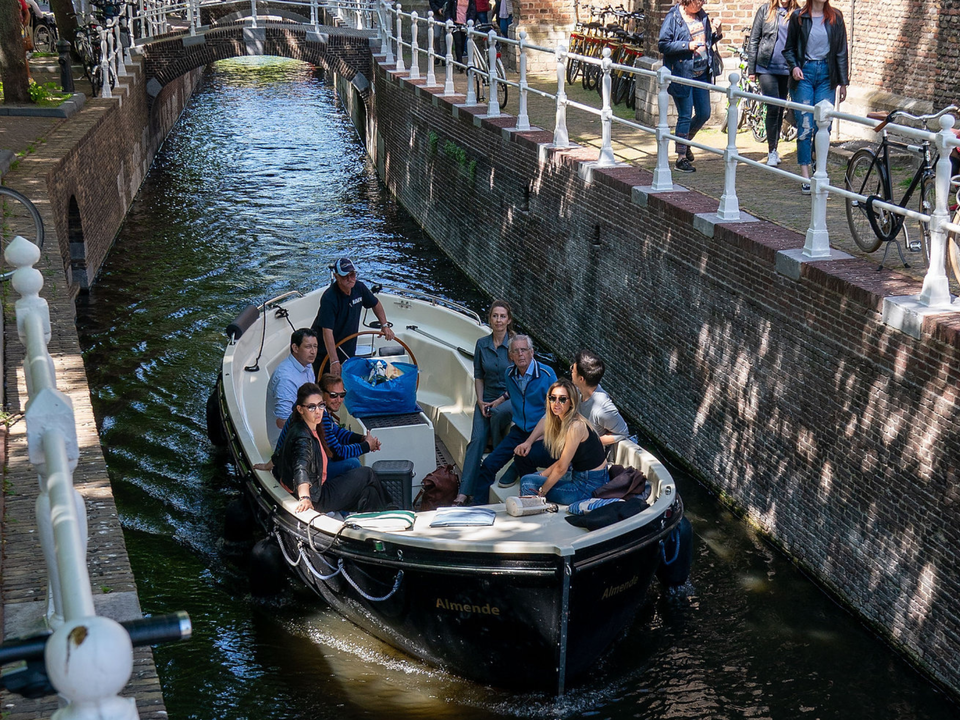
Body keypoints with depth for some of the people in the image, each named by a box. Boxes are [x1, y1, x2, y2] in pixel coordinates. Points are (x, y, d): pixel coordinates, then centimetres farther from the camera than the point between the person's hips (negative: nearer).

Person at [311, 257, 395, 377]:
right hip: (325, 351, -6)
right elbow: (327, 331, -34)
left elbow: (376, 304, 14)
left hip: (348, 348, 6)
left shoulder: (359, 288, -7)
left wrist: (385, 325, 4)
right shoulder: (329, 298, -28)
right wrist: (334, 361, -40)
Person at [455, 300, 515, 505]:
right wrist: (481, 401, -3)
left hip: (511, 398, -3)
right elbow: (478, 375, 11)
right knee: (477, 439, -17)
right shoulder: (482, 344, 3)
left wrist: (499, 401, -13)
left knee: (498, 413, -38)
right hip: (487, 398, 3)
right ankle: (464, 491, -21)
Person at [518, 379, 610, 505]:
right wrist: (542, 475, 7)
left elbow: (561, 468, -20)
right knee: (531, 477, 21)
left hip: (588, 486, -9)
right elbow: (562, 461, 12)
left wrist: (542, 491, -11)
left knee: (527, 482, -7)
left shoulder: (576, 426, -23)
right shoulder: (564, 421, 6)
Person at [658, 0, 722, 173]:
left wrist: (717, 35, 1)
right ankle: (681, 158, 7)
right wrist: (687, 46, -21)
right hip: (682, 73, -7)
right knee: (685, 116, -2)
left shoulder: (702, 15, 10)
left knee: (704, 114, 9)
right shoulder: (673, 17, -9)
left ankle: (685, 141, 34)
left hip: (701, 73, 7)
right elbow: (663, 45, -13)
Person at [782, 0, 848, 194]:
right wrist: (794, 66, -12)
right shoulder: (798, 17, 3)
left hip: (826, 75, 2)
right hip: (804, 73, -2)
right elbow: (788, 49, 7)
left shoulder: (836, 18, 7)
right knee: (805, 126, -6)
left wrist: (843, 82, 6)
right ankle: (806, 177, -2)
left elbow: (841, 51, 9)